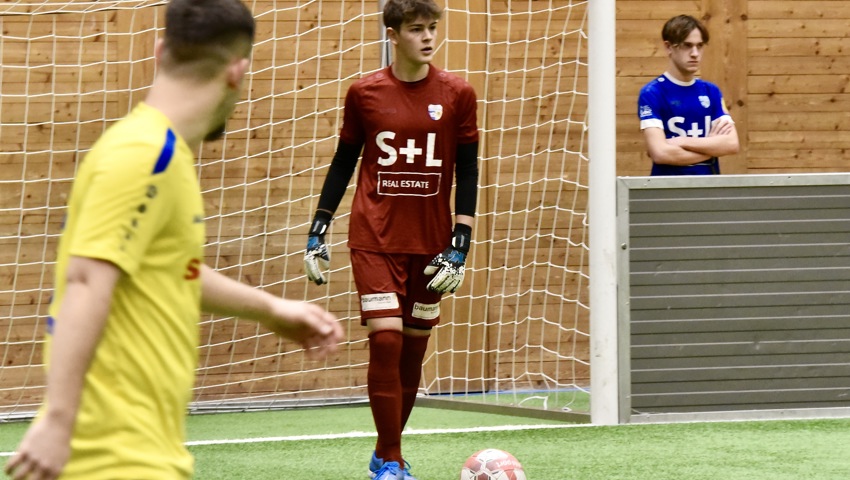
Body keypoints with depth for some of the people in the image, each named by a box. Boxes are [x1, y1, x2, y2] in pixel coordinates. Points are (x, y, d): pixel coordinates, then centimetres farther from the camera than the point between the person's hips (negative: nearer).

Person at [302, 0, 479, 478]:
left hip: (430, 243, 2)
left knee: (414, 349, 6)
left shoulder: (457, 94, 0)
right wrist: (318, 232, 8)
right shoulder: (365, 93, 0)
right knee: (386, 340, -13)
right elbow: (343, 162, 10)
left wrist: (460, 246, -5)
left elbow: (468, 173, 2)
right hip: (375, 238, -1)